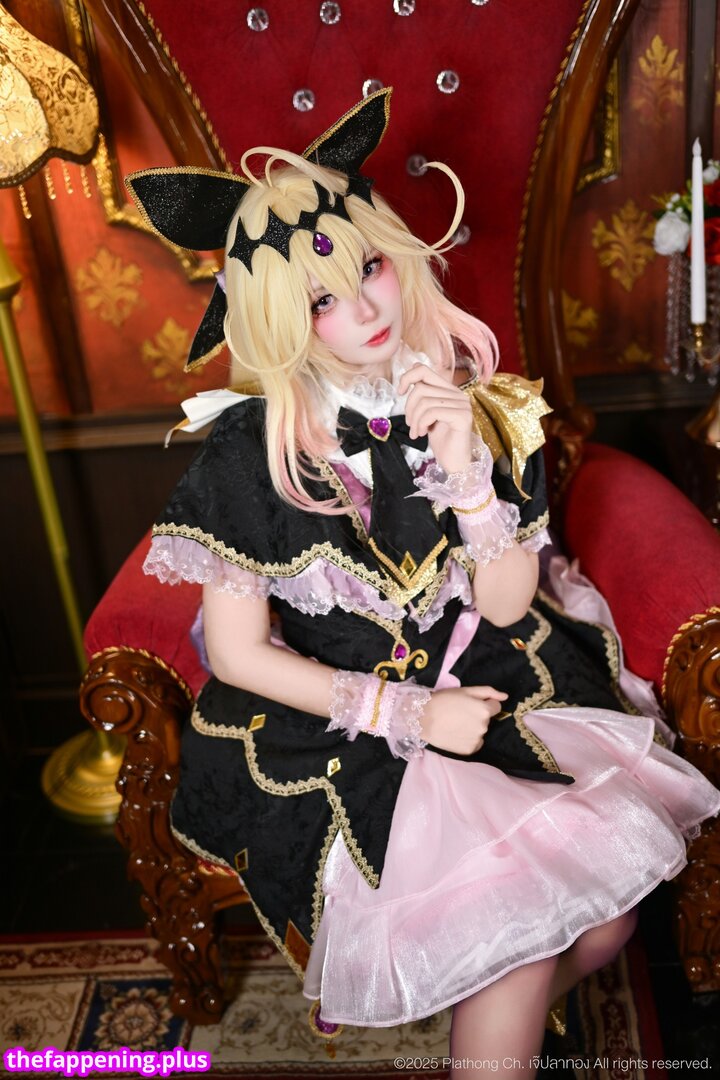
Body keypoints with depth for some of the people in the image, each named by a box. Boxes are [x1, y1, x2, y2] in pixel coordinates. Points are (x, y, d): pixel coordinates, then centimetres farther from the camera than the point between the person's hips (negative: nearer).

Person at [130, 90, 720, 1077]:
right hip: (333, 721, -3)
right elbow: (238, 654, -9)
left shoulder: (479, 402, -4)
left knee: (605, 921, -8)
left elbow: (507, 607, -5)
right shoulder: (251, 452, -14)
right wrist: (405, 713, -13)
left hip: (485, 683, 4)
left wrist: (467, 470, -21)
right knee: (521, 929, -16)